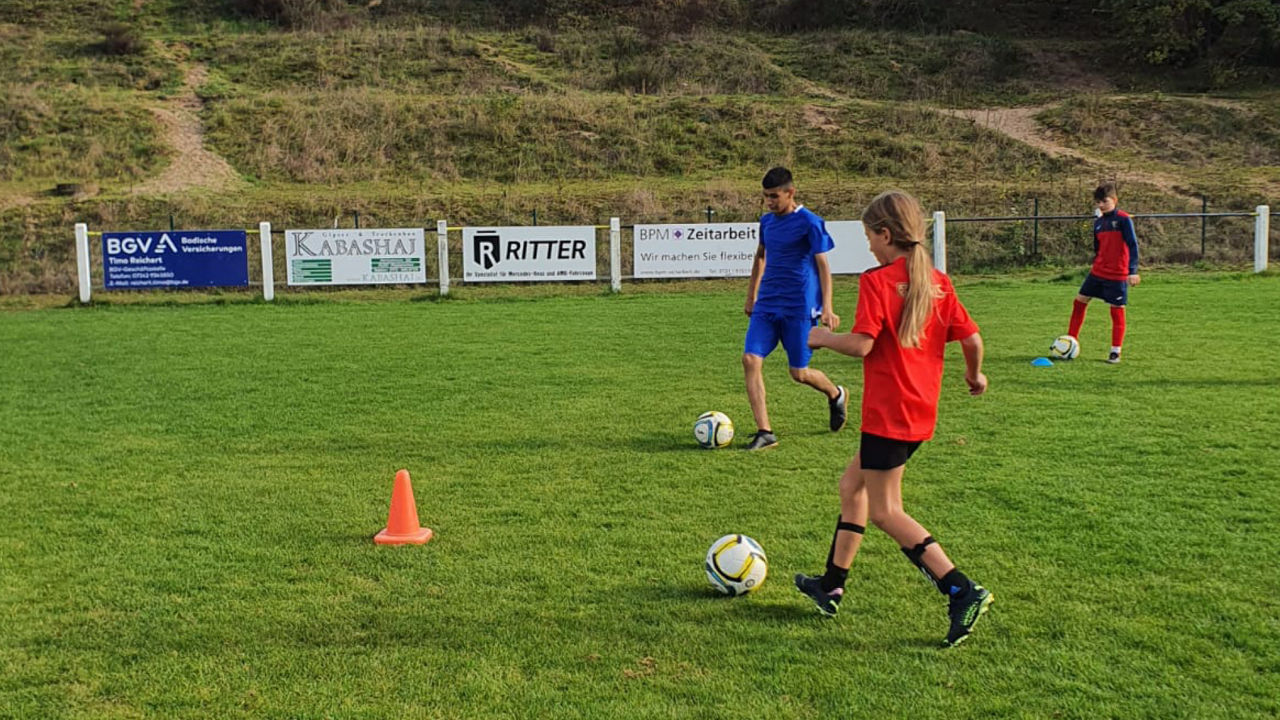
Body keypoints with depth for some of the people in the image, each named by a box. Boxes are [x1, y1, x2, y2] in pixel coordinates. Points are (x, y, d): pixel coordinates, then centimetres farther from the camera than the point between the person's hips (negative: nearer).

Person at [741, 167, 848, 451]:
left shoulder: (809, 222, -9)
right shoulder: (767, 220, 10)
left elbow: (823, 265, -11)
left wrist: (826, 307, -19)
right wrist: (751, 296, 24)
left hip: (799, 307, -6)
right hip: (766, 305, 6)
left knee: (799, 372, 0)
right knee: (750, 360, -10)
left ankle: (836, 395, 34)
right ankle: (764, 432, -4)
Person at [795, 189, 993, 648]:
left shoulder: (876, 282, -14)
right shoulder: (938, 283, 6)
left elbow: (861, 345, -21)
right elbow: (971, 338, 5)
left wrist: (822, 337, -2)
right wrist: (975, 374, 24)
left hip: (887, 414, -9)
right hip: (921, 413, 9)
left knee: (885, 512, 0)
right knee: (852, 486, 20)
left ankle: (963, 592, -7)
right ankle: (831, 586, 29)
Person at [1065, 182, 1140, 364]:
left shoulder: (1123, 219, -11)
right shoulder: (1098, 222, 9)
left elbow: (1132, 245, -15)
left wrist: (1133, 271, -20)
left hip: (1117, 275, -7)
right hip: (1097, 272, 7)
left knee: (1117, 311, -1)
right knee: (1080, 300, 6)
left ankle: (1115, 352, 7)